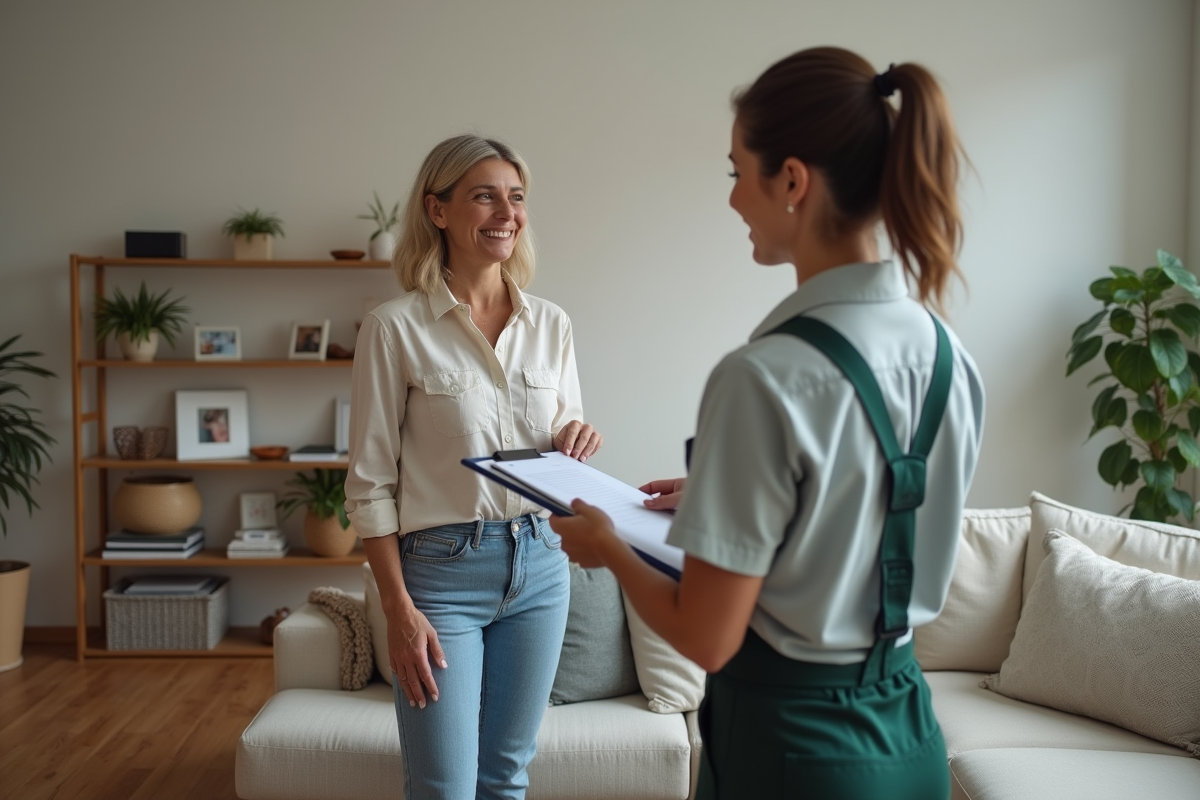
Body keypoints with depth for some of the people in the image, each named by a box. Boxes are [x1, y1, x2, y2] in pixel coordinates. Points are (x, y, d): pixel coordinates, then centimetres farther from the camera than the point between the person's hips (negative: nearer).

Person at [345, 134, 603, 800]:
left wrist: (574, 441, -9)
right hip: (443, 569, -4)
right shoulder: (396, 327, -9)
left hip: (539, 565, 4)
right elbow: (370, 482, -8)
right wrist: (399, 609, -12)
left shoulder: (551, 324, 4)